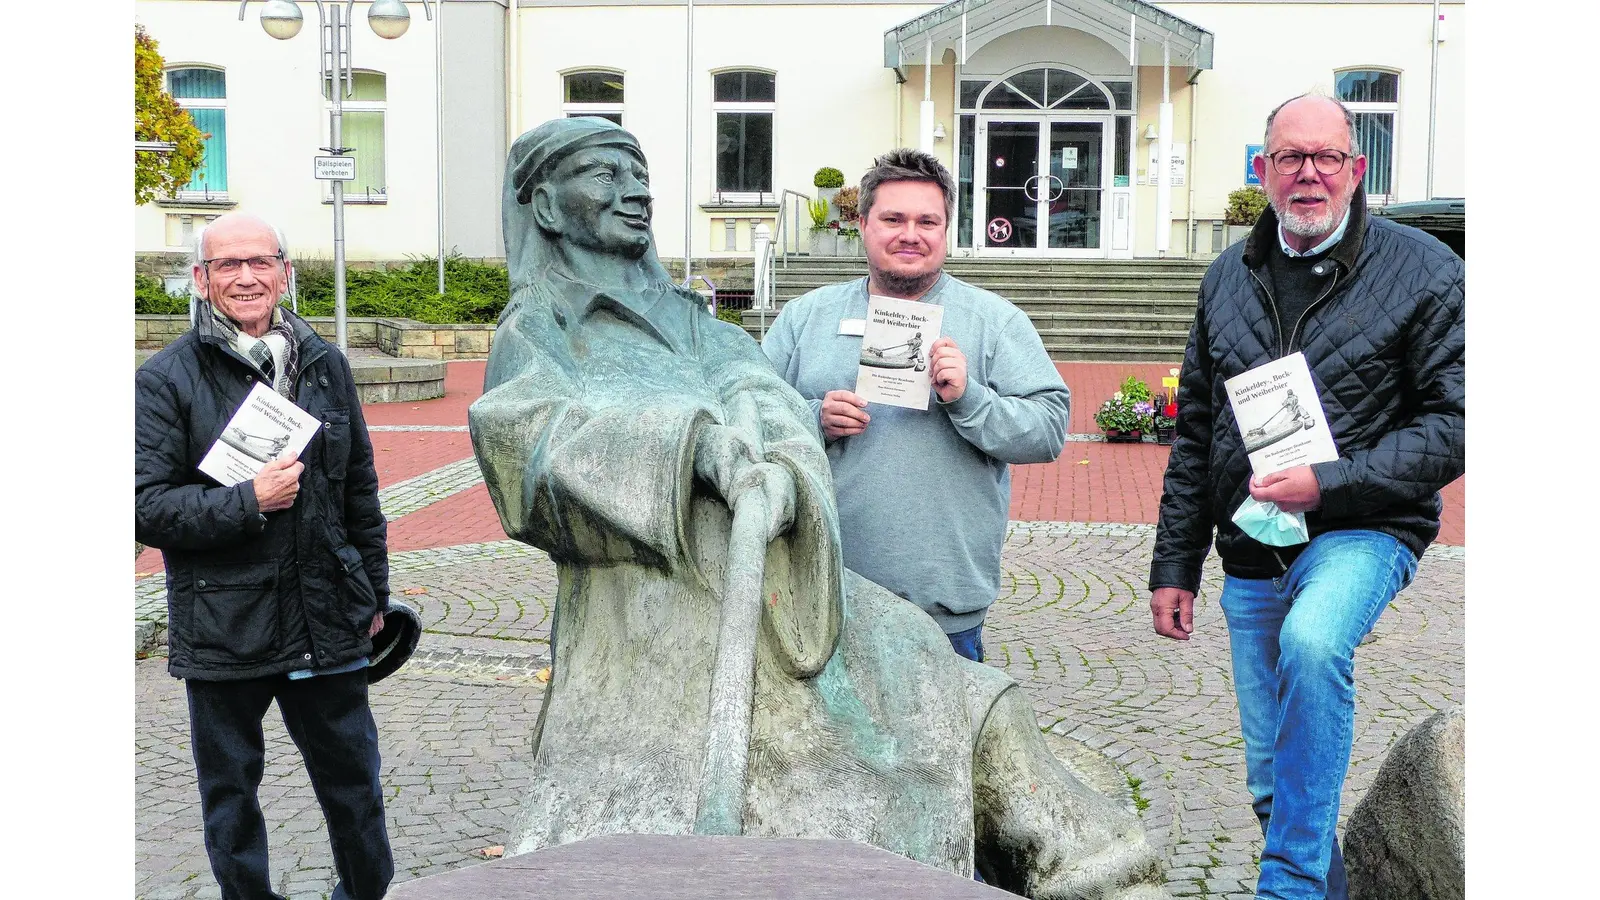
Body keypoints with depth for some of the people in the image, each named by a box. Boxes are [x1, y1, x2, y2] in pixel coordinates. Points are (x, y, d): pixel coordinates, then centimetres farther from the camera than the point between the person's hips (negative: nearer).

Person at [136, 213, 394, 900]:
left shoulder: (324, 366, 7)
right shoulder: (166, 379, -5)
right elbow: (145, 506, -10)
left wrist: (372, 596, 16)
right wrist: (250, 501, -20)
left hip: (329, 620, 3)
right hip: (222, 630, -3)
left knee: (352, 777, 15)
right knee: (230, 791, 13)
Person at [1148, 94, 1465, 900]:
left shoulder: (1422, 270, -5)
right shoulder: (1229, 277, 8)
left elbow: (1455, 420, -10)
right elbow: (1194, 434, 12)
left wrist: (1331, 483, -20)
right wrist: (1173, 564, 9)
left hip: (1362, 531, -5)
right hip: (1251, 555, 5)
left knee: (1312, 641, -36)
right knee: (1270, 779, 10)